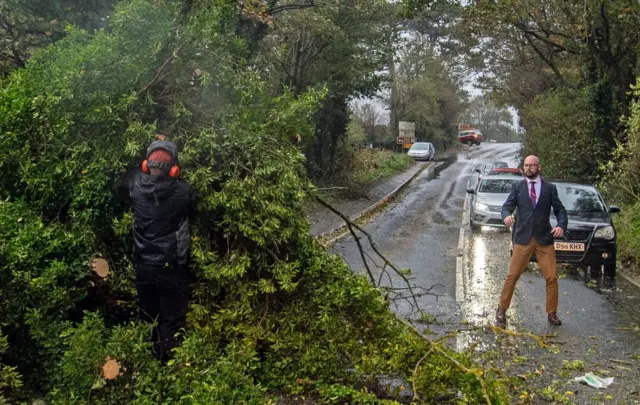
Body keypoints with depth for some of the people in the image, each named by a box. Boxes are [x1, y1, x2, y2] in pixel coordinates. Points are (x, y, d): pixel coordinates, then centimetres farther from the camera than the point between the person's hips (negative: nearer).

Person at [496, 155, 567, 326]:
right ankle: (501, 309, 12)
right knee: (513, 275, 0)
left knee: (552, 277, 1)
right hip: (523, 238, -1)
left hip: (544, 238, 1)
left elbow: (560, 209, 8)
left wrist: (561, 225, -11)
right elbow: (507, 206, 0)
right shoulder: (517, 187, 6)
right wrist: (507, 215, -23)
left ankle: (552, 313, 15)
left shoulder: (550, 188, 7)